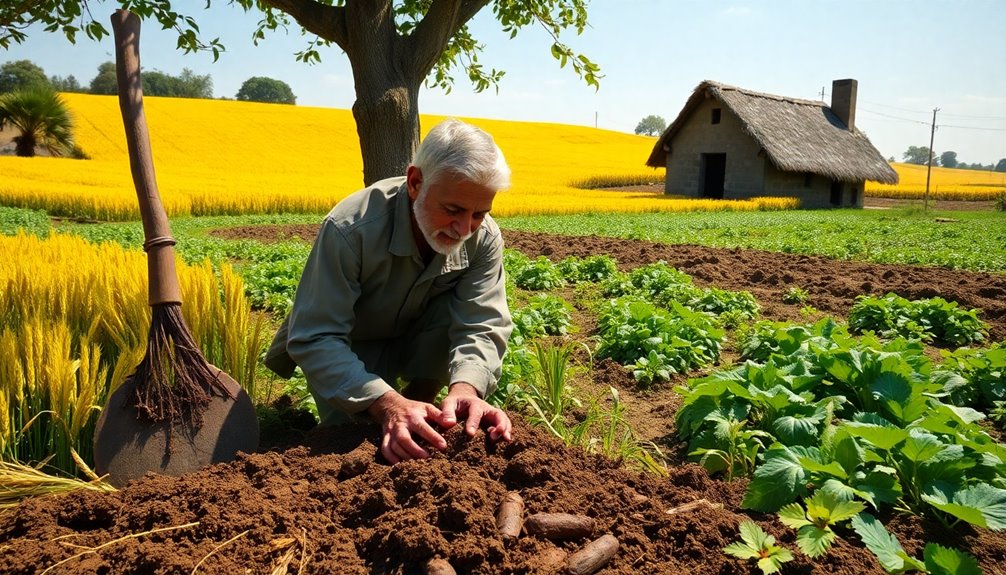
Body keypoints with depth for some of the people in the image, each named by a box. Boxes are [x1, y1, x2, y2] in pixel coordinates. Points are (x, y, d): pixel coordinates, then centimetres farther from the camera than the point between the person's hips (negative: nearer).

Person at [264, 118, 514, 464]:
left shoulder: (485, 239, -23)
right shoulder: (350, 229, -36)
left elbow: (482, 325, -29)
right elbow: (315, 339, -37)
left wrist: (465, 387, -53)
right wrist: (386, 403, -52)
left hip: (418, 341, 3)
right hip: (346, 347, -2)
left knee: (461, 310, -28)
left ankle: (417, 401, -7)